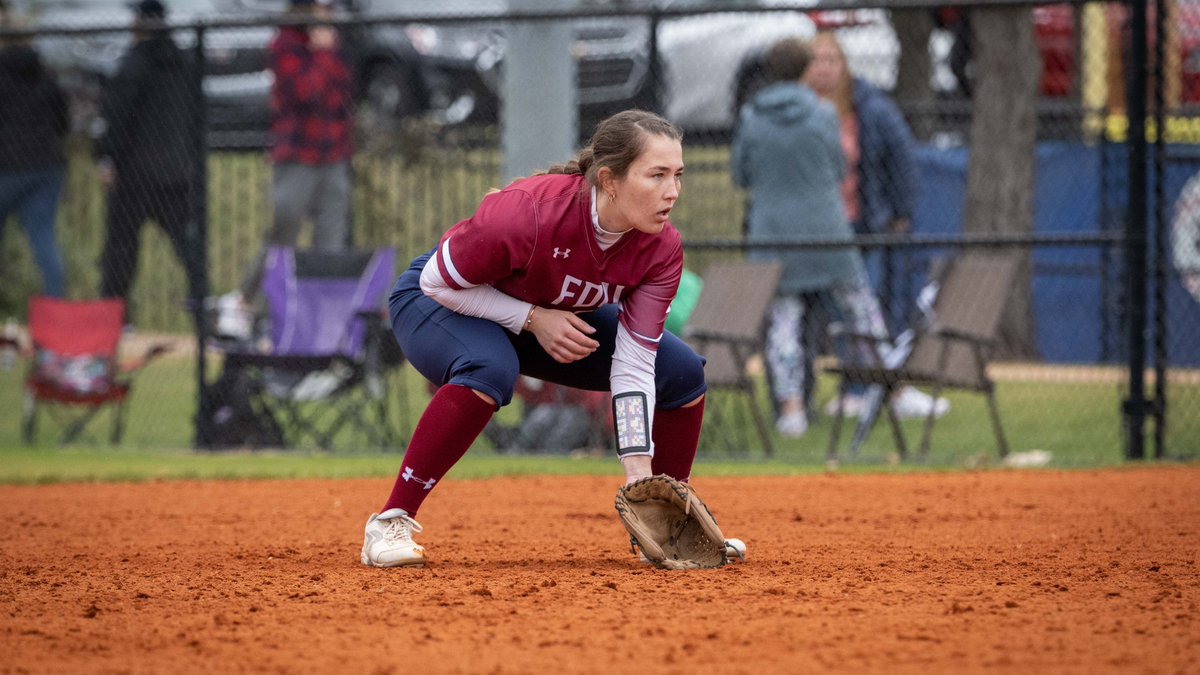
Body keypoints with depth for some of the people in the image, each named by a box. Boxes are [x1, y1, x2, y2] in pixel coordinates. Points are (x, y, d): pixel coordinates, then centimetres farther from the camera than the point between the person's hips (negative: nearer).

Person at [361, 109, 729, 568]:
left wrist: (639, 476, -29)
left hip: (553, 315, 6)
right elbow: (438, 282, -24)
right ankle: (391, 523, -32)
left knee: (682, 374, -4)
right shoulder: (527, 214, -38)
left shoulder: (662, 250, -23)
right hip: (440, 303, -6)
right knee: (489, 369, -40)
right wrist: (533, 319, -30)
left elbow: (634, 367, -22)